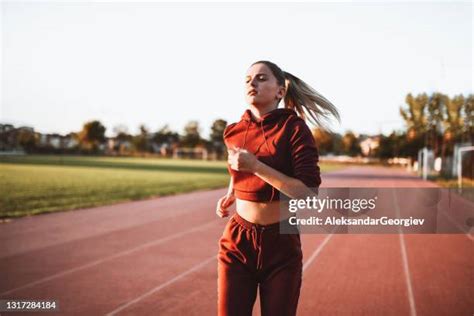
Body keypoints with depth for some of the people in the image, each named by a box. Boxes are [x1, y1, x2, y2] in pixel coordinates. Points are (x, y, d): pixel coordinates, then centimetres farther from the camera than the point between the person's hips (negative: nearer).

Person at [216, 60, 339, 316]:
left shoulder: (293, 128, -10)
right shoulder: (234, 132, 3)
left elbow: (309, 194, -18)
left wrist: (256, 166, -22)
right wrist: (229, 195, 6)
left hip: (281, 245, -3)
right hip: (237, 241, 3)